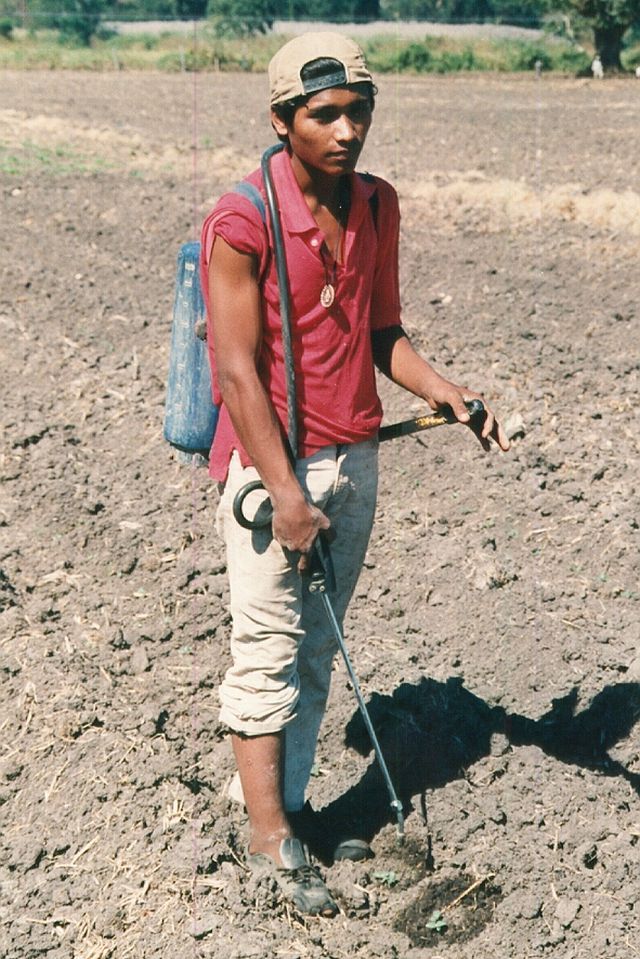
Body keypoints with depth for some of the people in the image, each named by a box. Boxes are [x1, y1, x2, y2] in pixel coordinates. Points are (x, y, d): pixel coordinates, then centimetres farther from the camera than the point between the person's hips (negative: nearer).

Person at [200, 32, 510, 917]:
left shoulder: (377, 206, 5)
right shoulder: (242, 223, -15)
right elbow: (238, 372, -16)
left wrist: (443, 392, -7)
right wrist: (287, 493, -19)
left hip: (355, 459, 6)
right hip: (271, 462, -6)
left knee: (318, 652, 13)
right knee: (270, 654, 2)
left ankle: (290, 809, 25)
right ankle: (268, 837, 12)